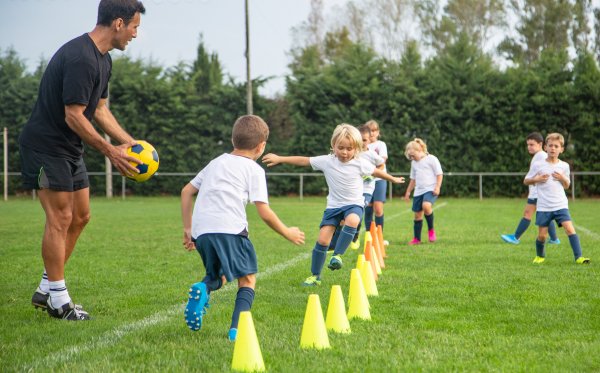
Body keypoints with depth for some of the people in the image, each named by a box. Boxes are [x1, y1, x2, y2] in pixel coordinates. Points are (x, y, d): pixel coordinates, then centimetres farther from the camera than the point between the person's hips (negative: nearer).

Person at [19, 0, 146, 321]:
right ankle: (58, 300, 0)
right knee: (60, 218, -8)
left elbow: (99, 110, 16)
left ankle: (46, 289, 19)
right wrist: (109, 151, -19)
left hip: (70, 149, 10)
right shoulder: (80, 58, -24)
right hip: (45, 146, -10)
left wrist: (130, 142, 7)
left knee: (80, 216, 11)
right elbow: (73, 116, -25)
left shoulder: (103, 60, 9)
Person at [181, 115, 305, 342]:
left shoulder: (216, 162, 27)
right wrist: (287, 233, 16)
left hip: (200, 230, 5)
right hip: (229, 229, -5)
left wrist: (187, 229, 29)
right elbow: (264, 213, 2)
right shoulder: (254, 169, 8)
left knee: (220, 275, 24)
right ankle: (237, 328, -11)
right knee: (247, 279, 9)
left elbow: (186, 191, 26)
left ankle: (204, 288, -10)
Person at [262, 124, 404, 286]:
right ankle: (315, 276, 8)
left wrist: (394, 179, 21)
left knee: (352, 221, -37)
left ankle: (338, 254, -24)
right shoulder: (327, 161, -8)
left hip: (354, 204, -1)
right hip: (334, 205, 2)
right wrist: (279, 159, -7)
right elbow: (303, 160, -5)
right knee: (322, 239, -6)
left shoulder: (360, 163, -8)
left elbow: (377, 172, 8)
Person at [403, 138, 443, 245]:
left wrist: (437, 187, -14)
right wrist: (408, 191, 25)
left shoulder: (431, 159, -3)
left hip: (430, 189, -7)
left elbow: (439, 174, -4)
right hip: (418, 191, 7)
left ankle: (431, 229, -13)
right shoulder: (414, 163, 17)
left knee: (426, 205, -32)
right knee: (417, 215, 6)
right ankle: (417, 239, 15)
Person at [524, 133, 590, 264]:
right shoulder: (538, 165, -1)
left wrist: (562, 178, -6)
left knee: (570, 228, -16)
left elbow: (567, 186, 15)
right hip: (543, 207, -1)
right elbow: (526, 181, 9)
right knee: (542, 234, 2)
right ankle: (540, 256, 29)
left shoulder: (564, 166, 5)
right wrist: (537, 179, -10)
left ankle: (579, 257, -16)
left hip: (560, 205, 1)